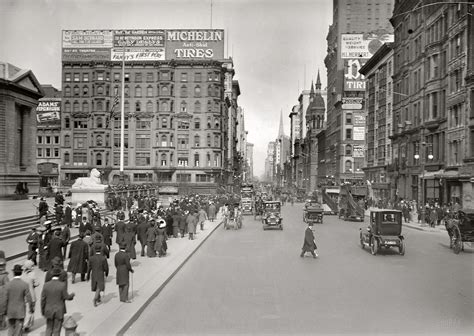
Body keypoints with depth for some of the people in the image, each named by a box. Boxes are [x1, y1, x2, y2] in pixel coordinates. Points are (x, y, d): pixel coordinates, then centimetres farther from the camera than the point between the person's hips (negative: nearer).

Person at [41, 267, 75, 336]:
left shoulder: (46, 285, -8)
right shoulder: (62, 285, -16)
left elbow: (43, 299, -4)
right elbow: (66, 297, -10)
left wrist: (42, 311, 7)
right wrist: (72, 295, 12)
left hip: (49, 311, 2)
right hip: (59, 311, -2)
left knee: (49, 329, 19)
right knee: (57, 330, 9)